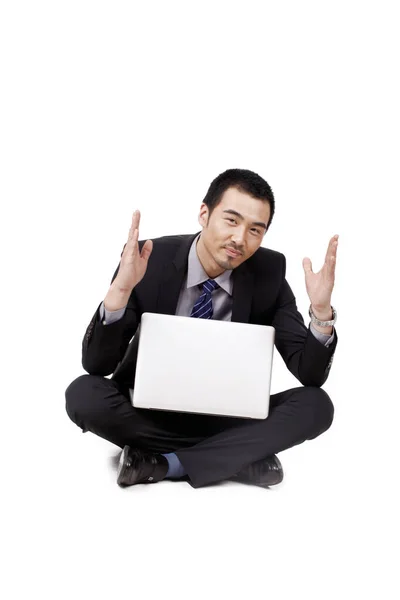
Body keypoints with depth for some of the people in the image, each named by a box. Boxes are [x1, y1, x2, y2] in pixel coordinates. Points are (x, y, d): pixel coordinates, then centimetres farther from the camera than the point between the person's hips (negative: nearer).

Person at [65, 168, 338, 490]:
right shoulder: (148, 259, -16)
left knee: (317, 405, -22)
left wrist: (321, 311, -31)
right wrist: (120, 291, -35)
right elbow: (96, 365, -18)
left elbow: (311, 376, -12)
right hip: (149, 412, -1)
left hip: (228, 416, 2)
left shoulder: (269, 271, -12)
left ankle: (165, 462, -18)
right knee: (83, 394, -29)